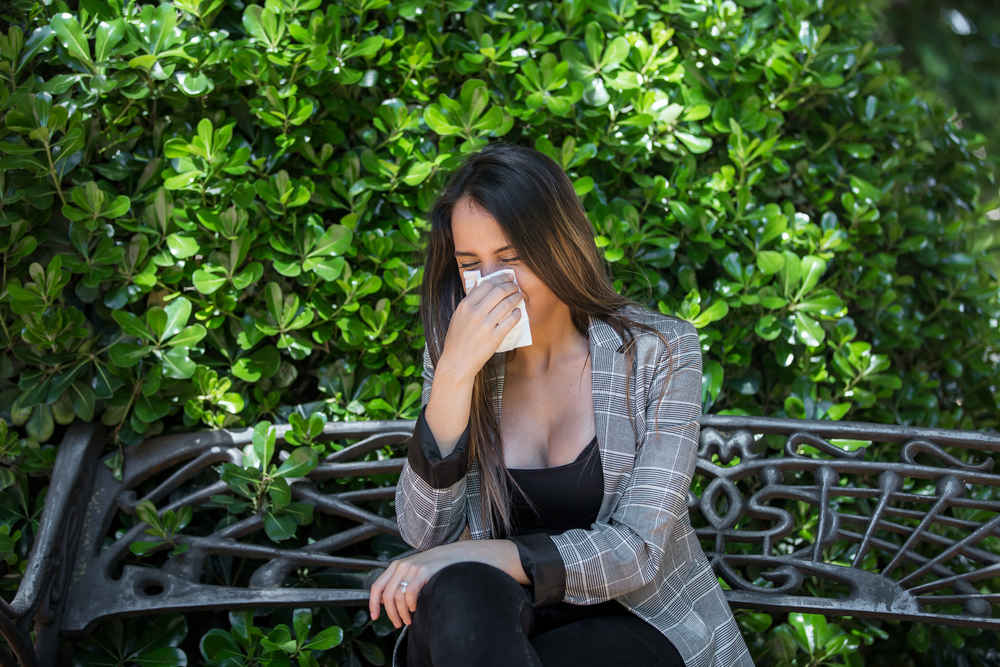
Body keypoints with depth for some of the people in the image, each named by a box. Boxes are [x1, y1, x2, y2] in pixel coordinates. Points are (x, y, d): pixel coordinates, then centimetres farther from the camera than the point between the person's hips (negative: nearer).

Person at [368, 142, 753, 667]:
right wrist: (455, 375, -22)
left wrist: (474, 555, -25)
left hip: (637, 622, -3)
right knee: (459, 593, -32)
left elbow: (637, 551, -15)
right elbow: (425, 535, -11)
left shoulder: (660, 352, -8)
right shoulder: (456, 356, 0)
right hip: (503, 620, 3)